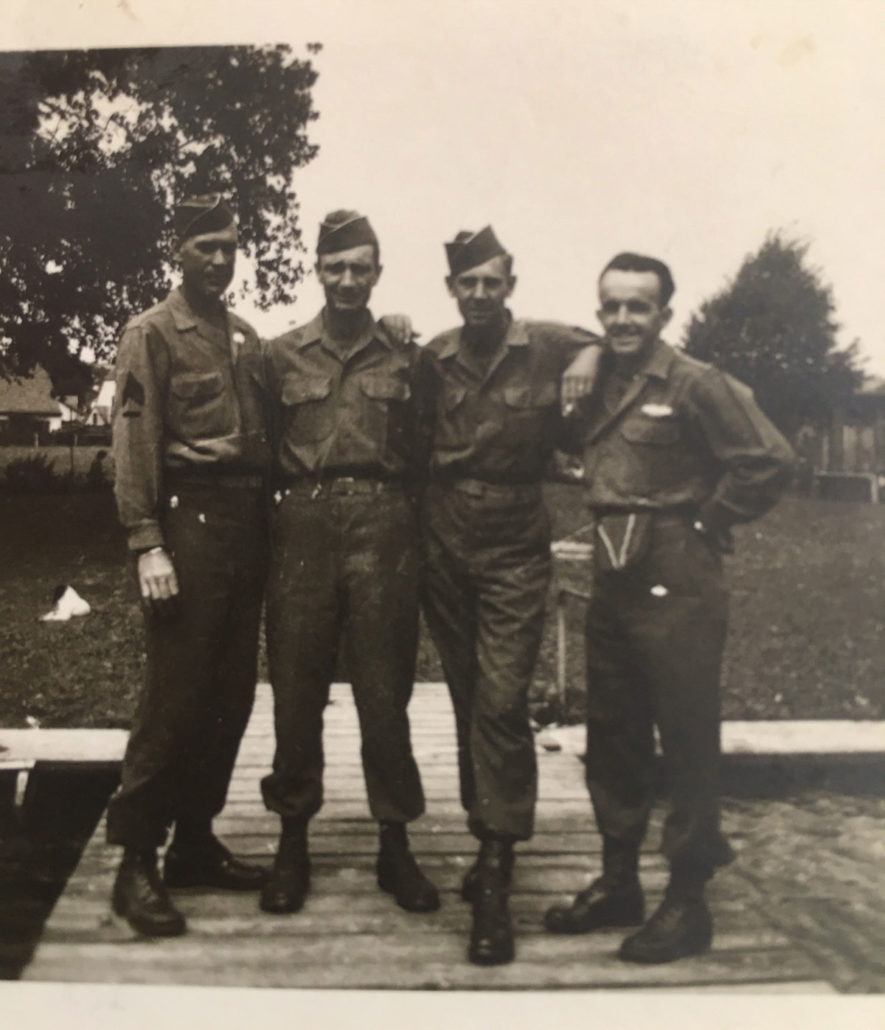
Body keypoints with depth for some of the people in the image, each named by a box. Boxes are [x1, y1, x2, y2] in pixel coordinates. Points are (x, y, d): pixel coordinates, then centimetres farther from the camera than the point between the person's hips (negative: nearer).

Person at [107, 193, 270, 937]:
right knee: (175, 698, -6)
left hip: (247, 527, 7)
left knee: (232, 694, 8)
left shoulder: (248, 340, 18)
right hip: (189, 520, -7)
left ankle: (196, 840, 21)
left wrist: (267, 533, 12)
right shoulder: (152, 334, -1)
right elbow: (134, 442, -10)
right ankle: (137, 862, 4)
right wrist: (147, 544, -18)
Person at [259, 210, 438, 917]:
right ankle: (293, 841, 17)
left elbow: (421, 454, 12)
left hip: (384, 532, 0)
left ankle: (395, 845, 15)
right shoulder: (283, 356, 10)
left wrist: (416, 533, 5)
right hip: (304, 531, 1)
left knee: (385, 690, 3)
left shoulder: (405, 358, 10)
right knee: (297, 686, 4)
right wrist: (270, 530, 5)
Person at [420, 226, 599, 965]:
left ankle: (495, 886, -5)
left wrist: (593, 361, -10)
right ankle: (490, 844, 28)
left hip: (514, 552, -3)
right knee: (469, 704, 12)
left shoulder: (549, 348, -4)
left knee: (501, 704, -11)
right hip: (444, 548, 4)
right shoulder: (435, 360, 5)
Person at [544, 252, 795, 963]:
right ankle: (617, 882, 28)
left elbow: (768, 462, -13)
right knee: (612, 736, 14)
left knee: (687, 739, 1)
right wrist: (607, 524, 10)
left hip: (675, 582, -7)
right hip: (613, 581, 8)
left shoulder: (695, 384, -9)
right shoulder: (595, 386, 11)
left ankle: (688, 901, 13)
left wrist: (704, 524, -8)